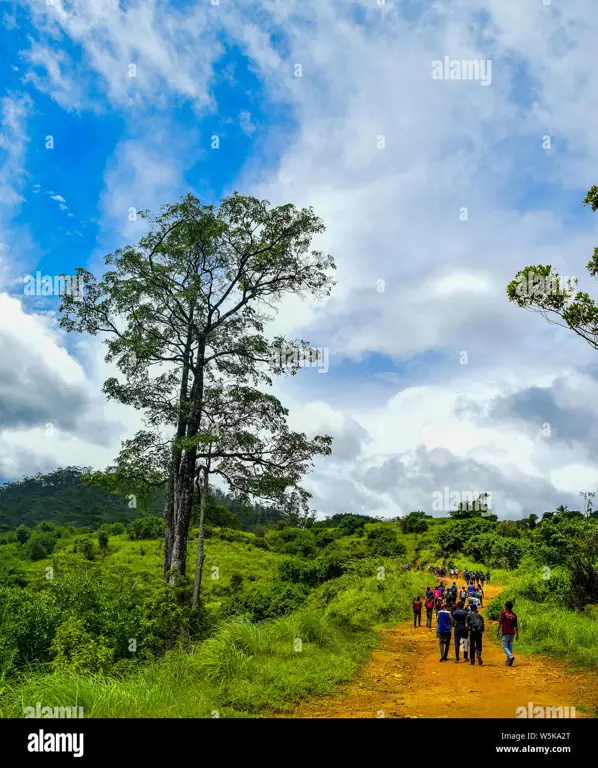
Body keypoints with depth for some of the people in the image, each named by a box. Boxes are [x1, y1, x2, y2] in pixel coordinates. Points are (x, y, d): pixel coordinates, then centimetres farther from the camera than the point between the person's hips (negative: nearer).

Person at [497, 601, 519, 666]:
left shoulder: (504, 613, -8)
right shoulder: (514, 614, 5)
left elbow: (500, 623, -9)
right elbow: (516, 625, 7)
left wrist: (497, 631, -1)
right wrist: (517, 634, 14)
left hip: (505, 633, -5)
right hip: (512, 633, 5)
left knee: (505, 647, 0)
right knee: (510, 647, 12)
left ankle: (511, 656, -24)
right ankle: (508, 661, 14)